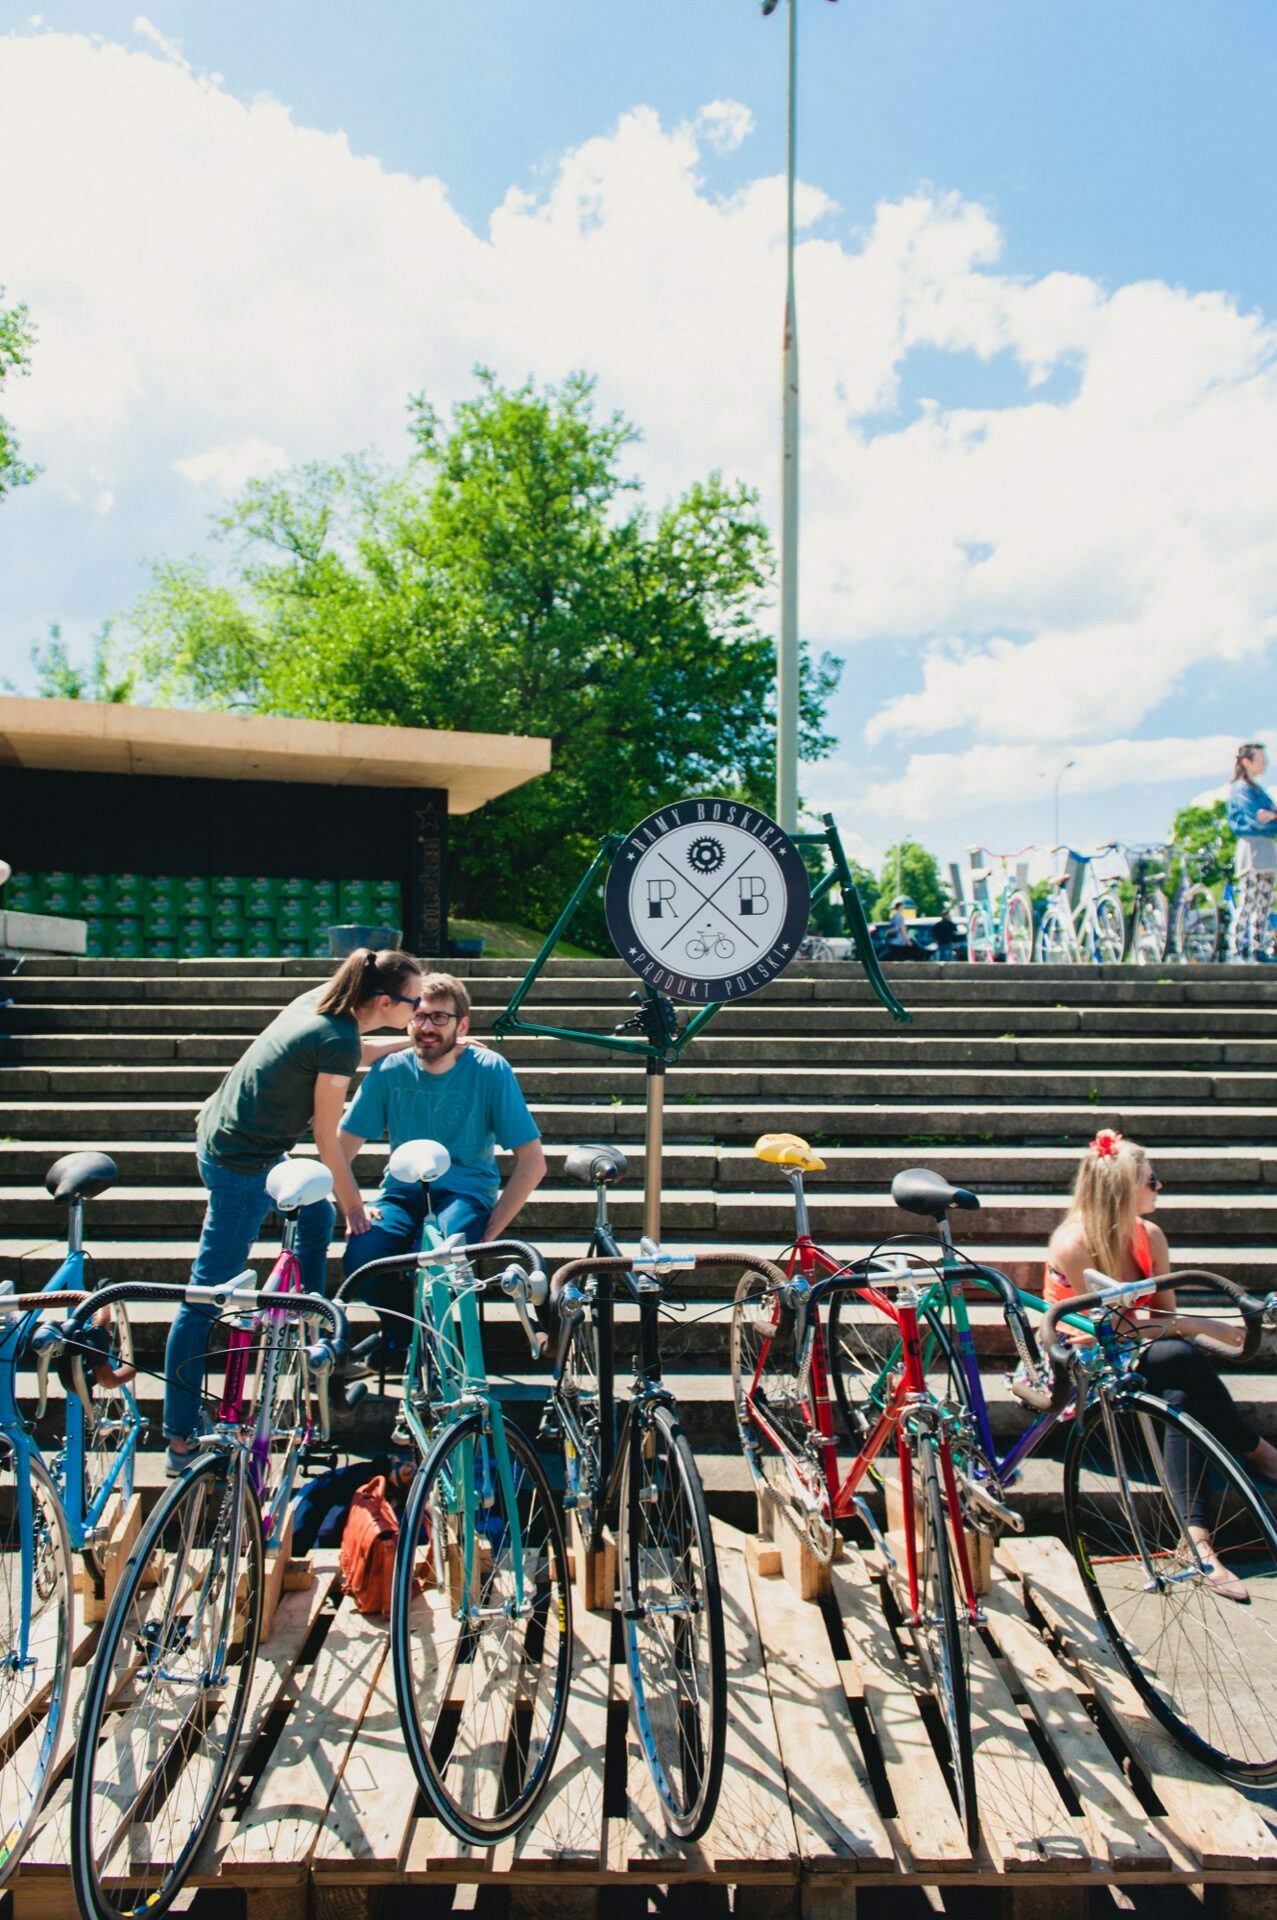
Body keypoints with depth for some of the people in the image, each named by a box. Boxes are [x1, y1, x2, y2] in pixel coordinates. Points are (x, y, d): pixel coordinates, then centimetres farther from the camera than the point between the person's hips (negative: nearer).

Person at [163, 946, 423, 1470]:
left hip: (219, 1131, 10)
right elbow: (327, 1141, -15)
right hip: (241, 1166, -10)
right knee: (208, 1292, -2)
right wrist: (354, 1206, -3)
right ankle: (181, 1437, 8)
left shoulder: (323, 998, 0)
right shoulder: (338, 1040, -23)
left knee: (317, 1215, 24)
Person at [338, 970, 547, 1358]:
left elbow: (532, 1162, -11)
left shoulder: (491, 1070, -11)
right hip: (403, 1191, 3)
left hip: (466, 1191, -2)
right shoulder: (390, 1070, -4)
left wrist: (489, 1231, -16)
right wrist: (352, 1209, -12)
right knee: (360, 1262, -27)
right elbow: (341, 1149, 2)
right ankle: (400, 1329, 8)